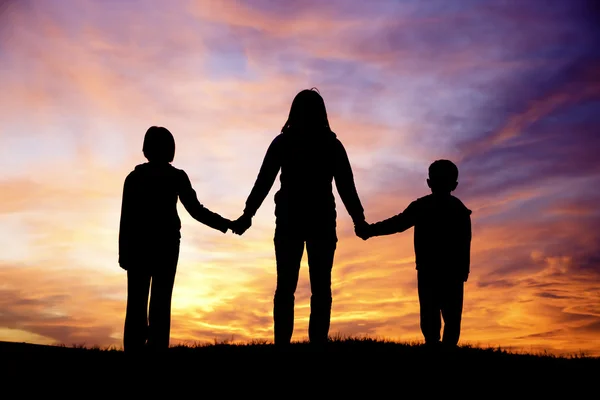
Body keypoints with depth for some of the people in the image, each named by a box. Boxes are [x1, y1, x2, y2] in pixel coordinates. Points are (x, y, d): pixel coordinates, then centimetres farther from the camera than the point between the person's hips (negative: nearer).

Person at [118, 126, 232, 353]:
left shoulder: (134, 177, 5)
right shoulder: (176, 177, 1)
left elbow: (126, 218, 1)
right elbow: (195, 209, -3)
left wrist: (124, 252, 3)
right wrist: (226, 224, 3)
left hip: (138, 245, 1)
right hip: (166, 245, -1)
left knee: (136, 303, 1)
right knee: (160, 304, -1)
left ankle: (134, 352, -5)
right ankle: (157, 349, -8)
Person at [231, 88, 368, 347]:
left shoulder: (282, 142, 2)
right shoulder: (332, 144, 3)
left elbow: (263, 182, 1)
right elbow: (346, 187, 2)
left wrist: (247, 215, 7)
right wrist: (359, 220, 10)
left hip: (289, 222, 0)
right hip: (322, 222, 0)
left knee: (285, 288, 3)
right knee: (321, 289, 1)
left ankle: (282, 344, -5)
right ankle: (318, 343, -7)